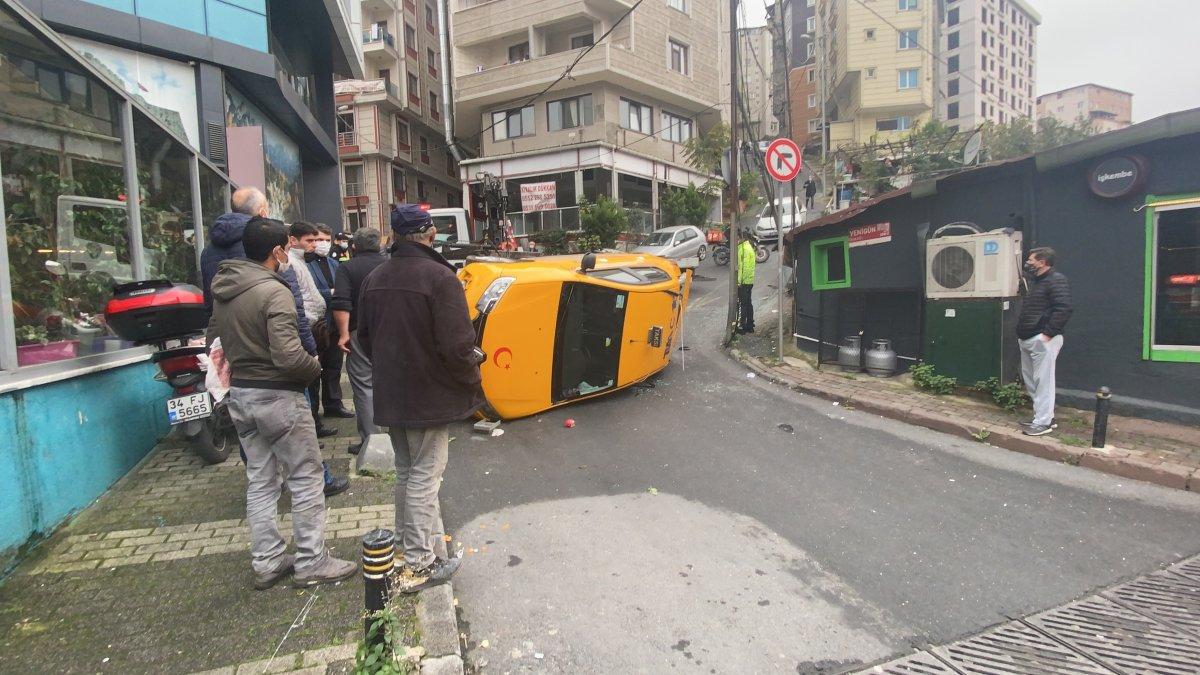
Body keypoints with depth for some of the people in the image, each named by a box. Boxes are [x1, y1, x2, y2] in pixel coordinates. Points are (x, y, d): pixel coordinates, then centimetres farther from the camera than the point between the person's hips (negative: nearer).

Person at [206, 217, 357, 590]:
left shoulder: (222, 289, 7)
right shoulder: (273, 291, -20)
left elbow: (214, 338, 18)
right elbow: (288, 355, -26)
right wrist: (315, 366, -8)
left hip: (240, 394, 9)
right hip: (277, 396, -8)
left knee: (260, 481, 16)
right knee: (306, 479, 3)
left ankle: (266, 562, 26)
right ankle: (311, 562, 12)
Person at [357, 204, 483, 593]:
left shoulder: (375, 279, 6)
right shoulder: (439, 276, -19)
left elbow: (364, 338, 13)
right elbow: (456, 343, -23)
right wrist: (472, 377, -7)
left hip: (390, 396, 8)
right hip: (430, 396, -7)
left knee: (405, 471, 22)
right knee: (425, 477, 2)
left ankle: (406, 543, 37)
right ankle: (418, 565, 11)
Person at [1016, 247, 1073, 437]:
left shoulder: (1056, 280, -10)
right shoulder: (1037, 281, 21)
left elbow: (1063, 309, -21)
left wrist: (1047, 333, -22)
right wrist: (1021, 332, 18)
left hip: (1042, 340, -10)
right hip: (1028, 339, 10)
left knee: (1043, 381, -7)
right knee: (1030, 380, 15)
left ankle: (1043, 422, -2)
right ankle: (1046, 416, 25)